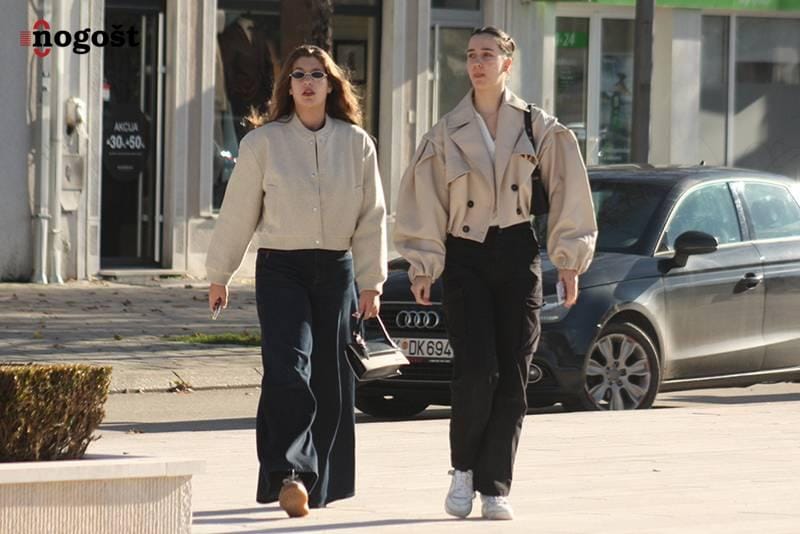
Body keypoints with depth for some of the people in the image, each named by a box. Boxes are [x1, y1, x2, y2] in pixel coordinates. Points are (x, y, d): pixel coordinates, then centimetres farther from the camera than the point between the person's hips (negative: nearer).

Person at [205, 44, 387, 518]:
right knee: (288, 371, -19)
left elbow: (371, 218, 7)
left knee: (331, 381, 5)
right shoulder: (263, 143, 0)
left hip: (336, 271, 2)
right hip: (280, 269, -2)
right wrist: (219, 275, 9)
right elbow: (238, 212, 6)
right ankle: (289, 474, -24)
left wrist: (371, 283, 3)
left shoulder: (356, 143, 5)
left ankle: (318, 484, 16)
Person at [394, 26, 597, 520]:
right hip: (464, 257, 0)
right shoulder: (447, 133, 5)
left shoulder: (538, 128, 4)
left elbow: (567, 193, 5)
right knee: (476, 370, -13)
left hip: (518, 256, 0)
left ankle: (495, 486, 3)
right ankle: (464, 469, 6)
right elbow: (424, 202, 5)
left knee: (513, 376, -2)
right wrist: (424, 266, -1)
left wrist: (569, 258, 1)